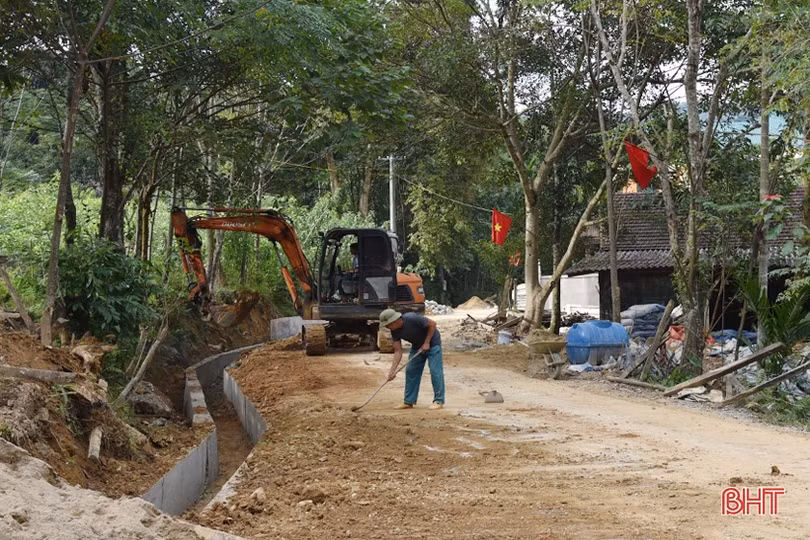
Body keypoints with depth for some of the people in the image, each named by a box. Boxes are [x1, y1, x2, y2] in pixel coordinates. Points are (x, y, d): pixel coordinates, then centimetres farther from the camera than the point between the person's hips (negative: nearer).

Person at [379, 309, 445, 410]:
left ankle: (438, 401, -6)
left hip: (432, 343, -7)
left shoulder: (412, 319, -33)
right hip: (417, 346, 7)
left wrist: (427, 343, -22)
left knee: (435, 371, -12)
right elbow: (398, 351, -10)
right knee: (410, 371, 4)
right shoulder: (395, 331, -13)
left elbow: (432, 324, -24)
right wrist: (392, 371, -18)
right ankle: (409, 402, 10)